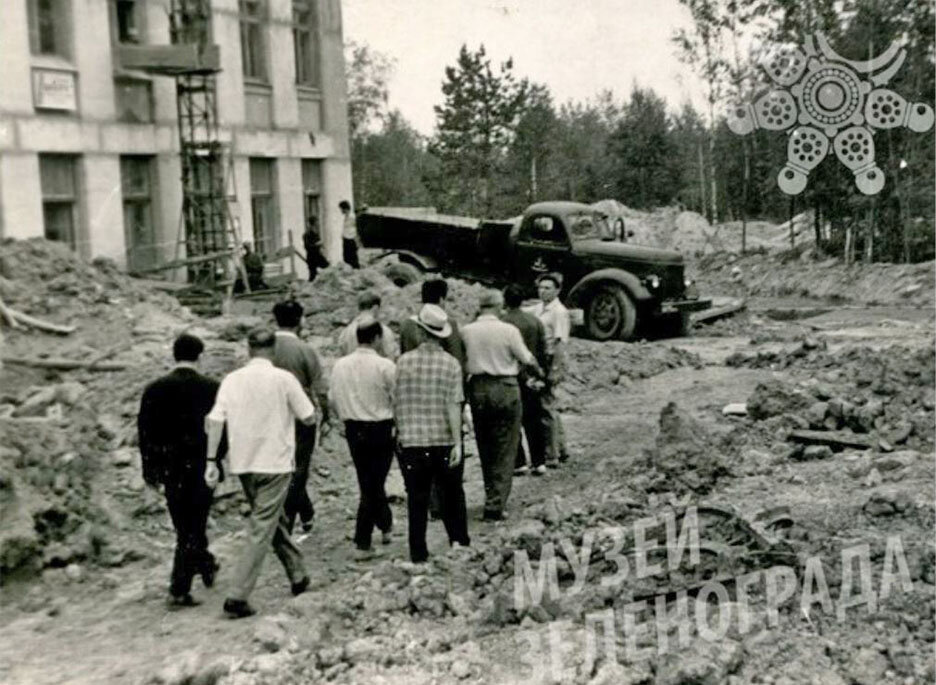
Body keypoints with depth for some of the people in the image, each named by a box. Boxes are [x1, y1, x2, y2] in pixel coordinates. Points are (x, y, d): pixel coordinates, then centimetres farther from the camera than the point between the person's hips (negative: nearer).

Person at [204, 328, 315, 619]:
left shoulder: (231, 380, 1)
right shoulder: (283, 379, -9)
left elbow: (215, 421, -4)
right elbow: (309, 418, -5)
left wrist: (211, 461, -1)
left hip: (243, 464, 5)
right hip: (275, 464, -5)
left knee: (274, 520, 21)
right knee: (261, 530, -2)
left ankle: (298, 576, 33)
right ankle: (237, 597, -8)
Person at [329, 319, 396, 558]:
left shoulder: (340, 365, -2)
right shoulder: (385, 366, -15)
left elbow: (333, 398, 6)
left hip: (353, 429, 4)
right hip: (380, 428, -4)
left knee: (369, 481, 18)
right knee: (373, 484, 5)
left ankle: (386, 525, 30)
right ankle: (362, 542, 10)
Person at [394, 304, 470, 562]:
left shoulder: (404, 361, -2)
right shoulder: (450, 363, -6)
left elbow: (397, 403, 4)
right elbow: (453, 405, -11)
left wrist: (400, 433, 18)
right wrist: (458, 443, -9)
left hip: (411, 441, 1)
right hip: (443, 441, 0)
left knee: (417, 499, 6)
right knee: (452, 492, 19)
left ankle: (418, 554, 10)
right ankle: (459, 539, 18)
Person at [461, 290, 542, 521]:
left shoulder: (466, 331, -3)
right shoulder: (508, 330, -10)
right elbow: (526, 359, 0)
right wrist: (538, 371, 19)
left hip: (477, 389, 3)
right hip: (505, 389, -3)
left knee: (485, 449, 18)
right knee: (505, 451, 3)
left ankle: (491, 498, 29)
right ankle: (495, 506, -3)